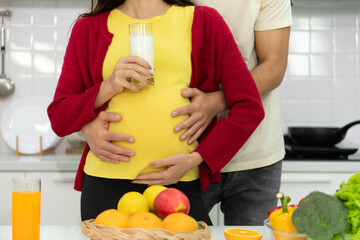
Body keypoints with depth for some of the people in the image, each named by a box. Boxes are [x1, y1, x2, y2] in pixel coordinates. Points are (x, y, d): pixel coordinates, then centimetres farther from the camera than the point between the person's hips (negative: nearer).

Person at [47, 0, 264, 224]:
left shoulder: (205, 22, 8)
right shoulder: (89, 28, 11)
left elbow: (249, 108, 3)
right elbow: (59, 119, 8)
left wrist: (195, 158, -7)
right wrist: (108, 88, -9)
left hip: (181, 182, 0)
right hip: (106, 183, 1)